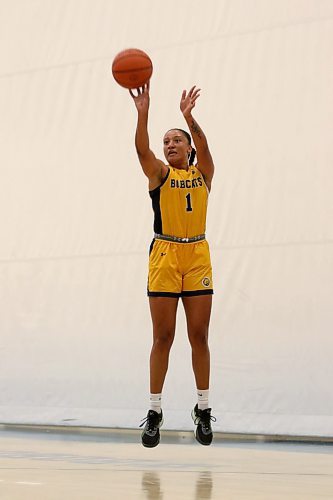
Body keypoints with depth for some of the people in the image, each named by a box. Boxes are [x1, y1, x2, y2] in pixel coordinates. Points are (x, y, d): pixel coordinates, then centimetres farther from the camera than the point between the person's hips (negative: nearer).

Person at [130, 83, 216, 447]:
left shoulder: (203, 173, 8)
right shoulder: (159, 173, 5)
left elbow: (204, 147, -12)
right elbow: (142, 148, -15)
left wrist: (189, 117, -30)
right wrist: (143, 112, -32)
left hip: (197, 256, 1)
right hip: (164, 255, -1)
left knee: (199, 336, 3)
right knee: (162, 336, -1)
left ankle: (203, 410, 11)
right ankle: (154, 411, 4)